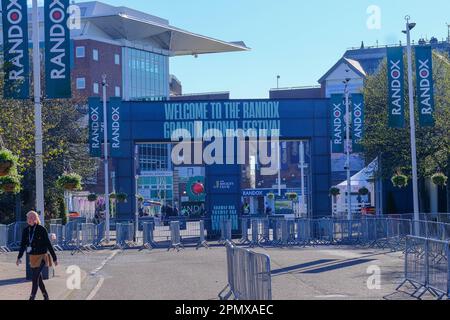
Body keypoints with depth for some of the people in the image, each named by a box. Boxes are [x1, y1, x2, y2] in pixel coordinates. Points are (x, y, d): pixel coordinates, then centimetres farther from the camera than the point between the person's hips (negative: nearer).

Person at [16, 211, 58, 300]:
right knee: (38, 278, 14)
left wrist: (54, 258, -5)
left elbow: (48, 244, -8)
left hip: (41, 256, -6)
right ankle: (46, 297, 28)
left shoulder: (42, 230, -11)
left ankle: (32, 297, -11)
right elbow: (23, 245, 6)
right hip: (32, 257, 6)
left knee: (35, 278, -14)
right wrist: (19, 258, -5)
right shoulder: (26, 230, 2)